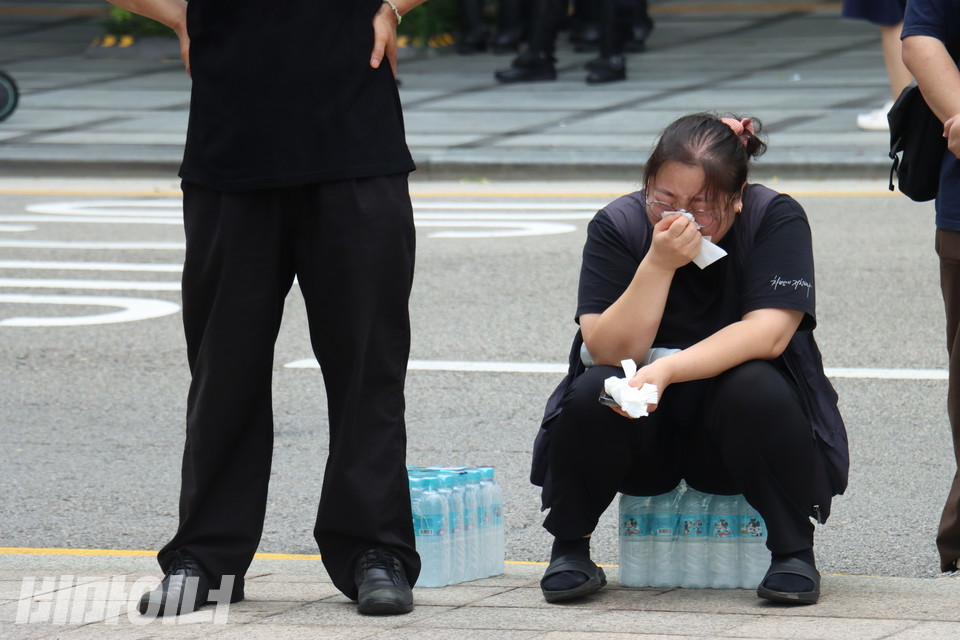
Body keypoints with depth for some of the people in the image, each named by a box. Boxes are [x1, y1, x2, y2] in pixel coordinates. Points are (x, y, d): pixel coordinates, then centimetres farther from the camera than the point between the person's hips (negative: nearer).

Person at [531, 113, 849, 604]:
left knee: (756, 389, -32)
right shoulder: (618, 226, -10)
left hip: (733, 434, -1)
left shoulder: (776, 218, -13)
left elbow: (768, 333, -25)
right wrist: (659, 264, -31)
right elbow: (610, 350, -19)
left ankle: (794, 550, -14)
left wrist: (666, 370, -38)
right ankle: (568, 548, -6)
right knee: (593, 391, -28)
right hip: (643, 438, 1)